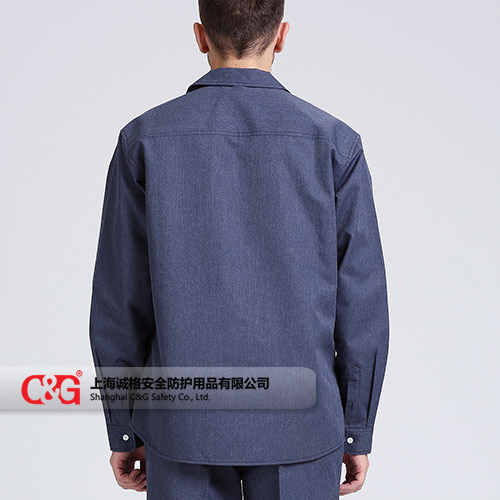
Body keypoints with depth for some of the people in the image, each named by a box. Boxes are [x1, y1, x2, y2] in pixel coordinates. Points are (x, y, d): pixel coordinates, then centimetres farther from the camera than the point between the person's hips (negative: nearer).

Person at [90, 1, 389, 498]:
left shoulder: (144, 140, -5)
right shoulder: (333, 143, -6)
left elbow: (118, 299, -3)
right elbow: (361, 302, -5)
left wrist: (122, 431, 7)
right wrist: (357, 432, 6)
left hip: (185, 420, 1)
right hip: (299, 420, 0)